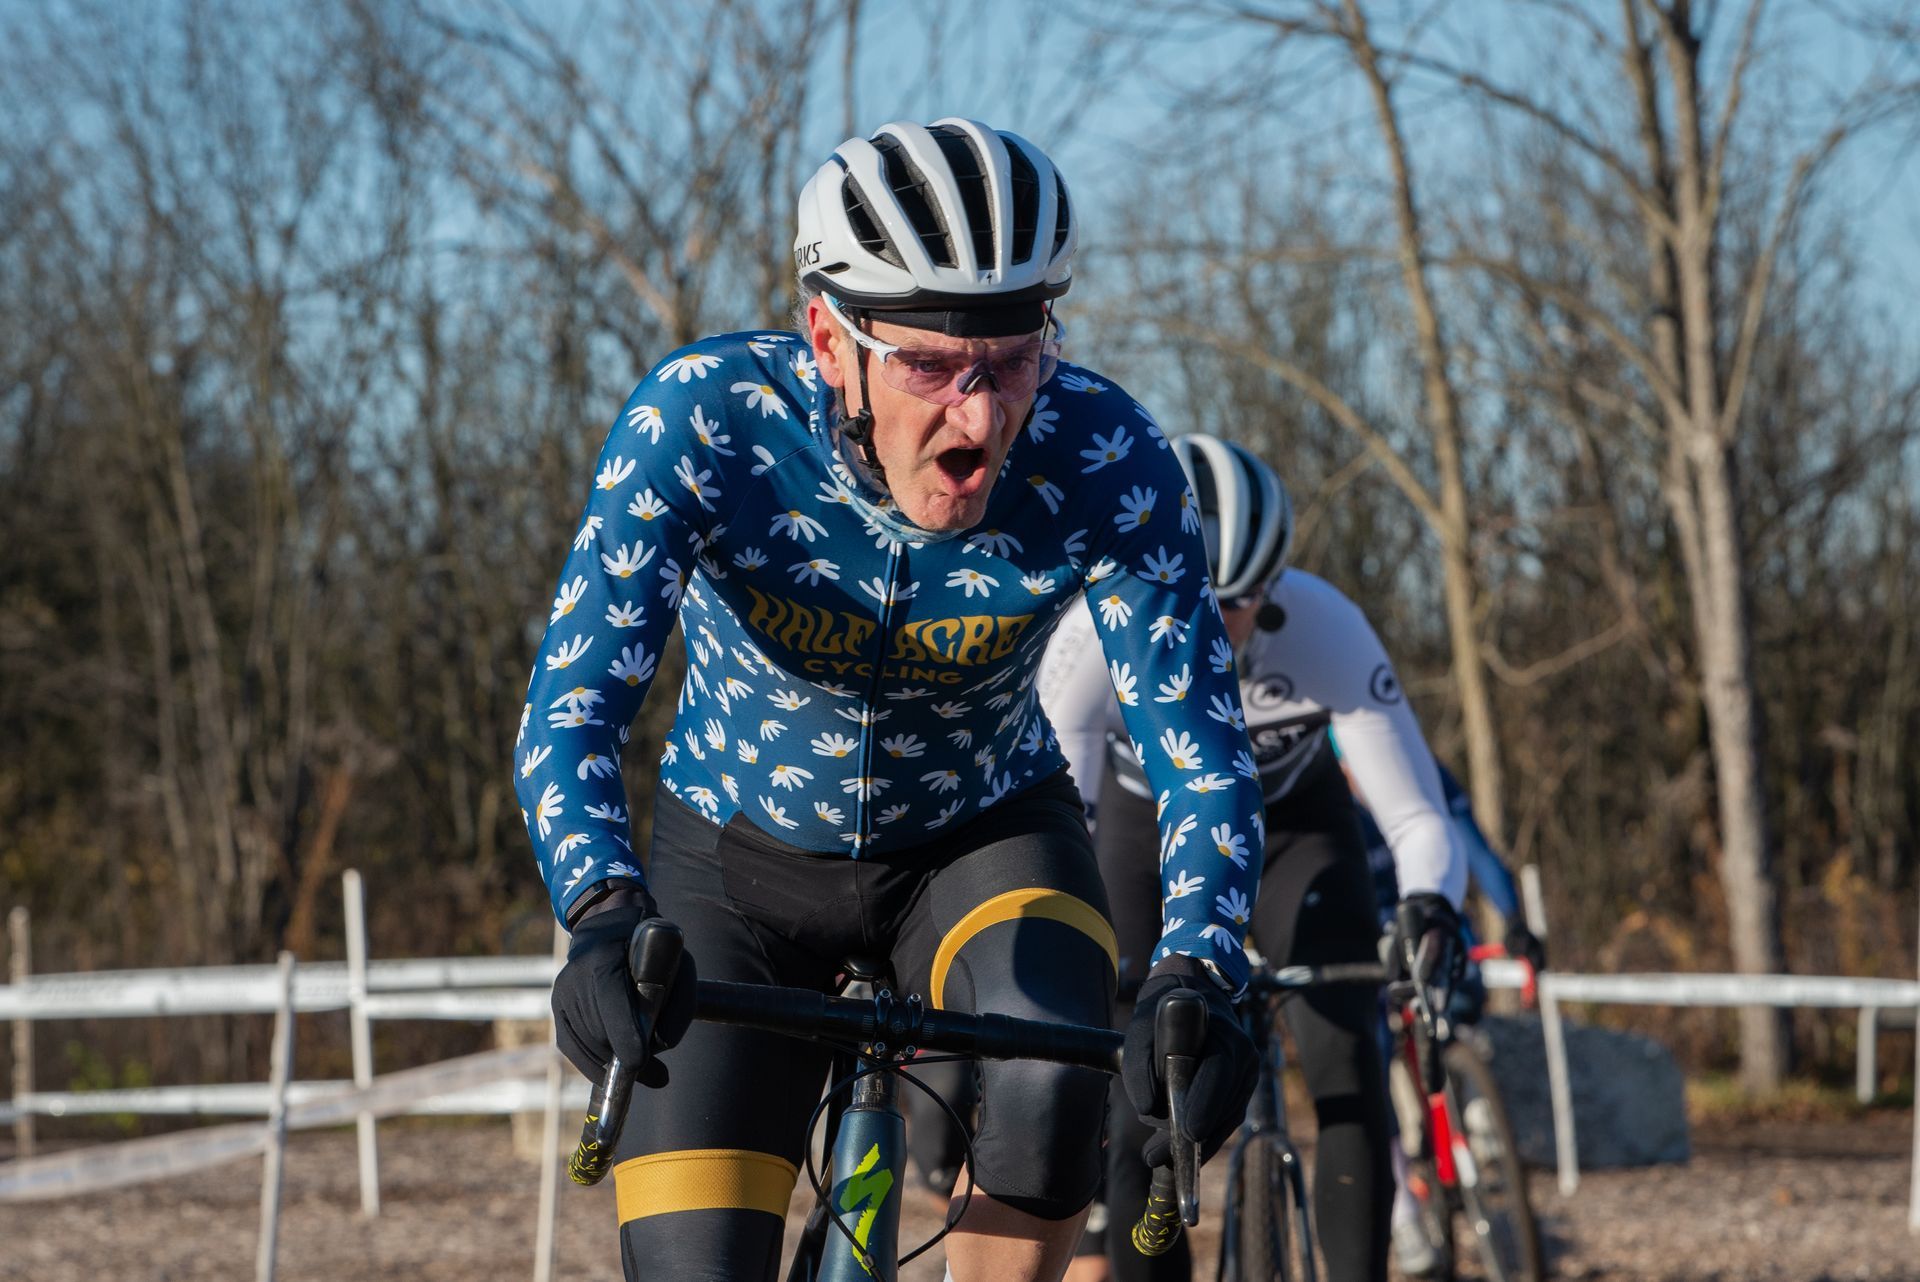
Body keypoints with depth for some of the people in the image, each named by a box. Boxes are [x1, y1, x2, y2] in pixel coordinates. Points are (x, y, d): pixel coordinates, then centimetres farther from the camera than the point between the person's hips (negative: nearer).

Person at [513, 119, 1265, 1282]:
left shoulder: (1104, 459, -28)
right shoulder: (708, 419, -31)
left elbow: (1201, 750, -28)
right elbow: (571, 708, -36)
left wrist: (1198, 972, -47)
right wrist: (609, 916, -55)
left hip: (984, 839, 0)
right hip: (742, 855, 0)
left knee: (1052, 1083, -32)